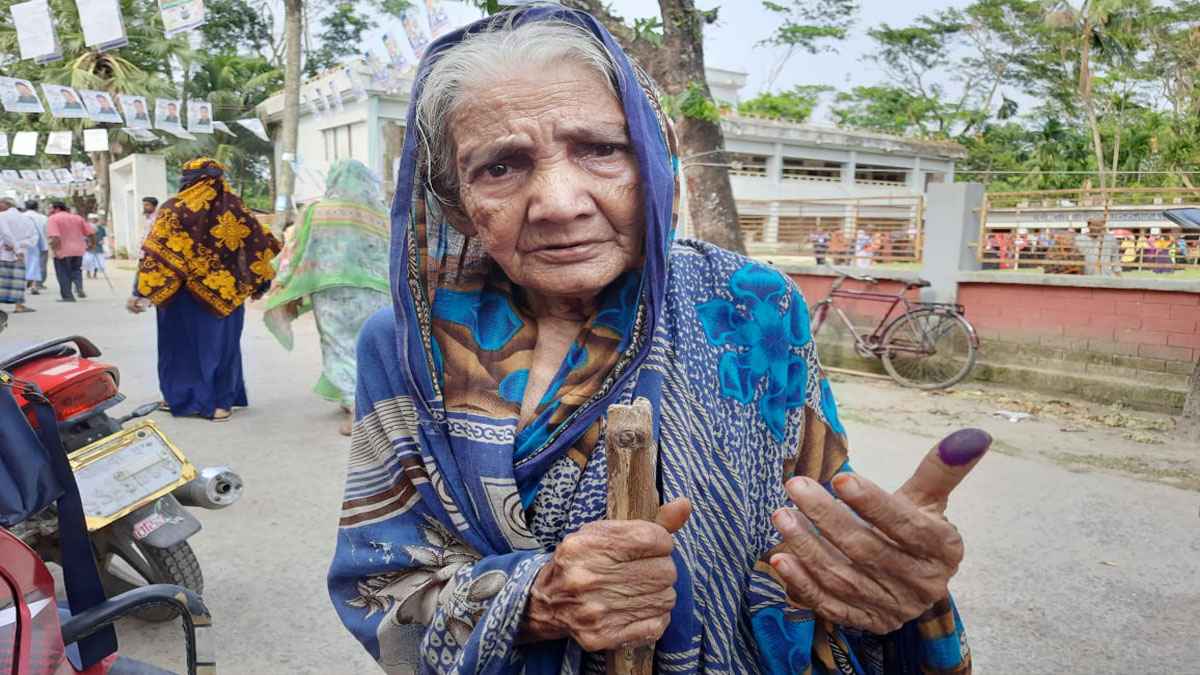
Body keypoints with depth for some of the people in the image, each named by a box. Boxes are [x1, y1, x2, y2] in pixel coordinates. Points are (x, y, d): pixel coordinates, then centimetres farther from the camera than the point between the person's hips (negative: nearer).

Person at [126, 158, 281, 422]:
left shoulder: (175, 208, -8)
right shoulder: (234, 207, -1)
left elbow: (156, 253, -13)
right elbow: (260, 244, 3)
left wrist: (141, 293, -12)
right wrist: (259, 281, 14)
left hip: (185, 295, -2)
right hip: (226, 293, 2)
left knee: (184, 344, 12)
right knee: (221, 343, 12)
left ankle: (184, 398, 20)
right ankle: (222, 402, 14)